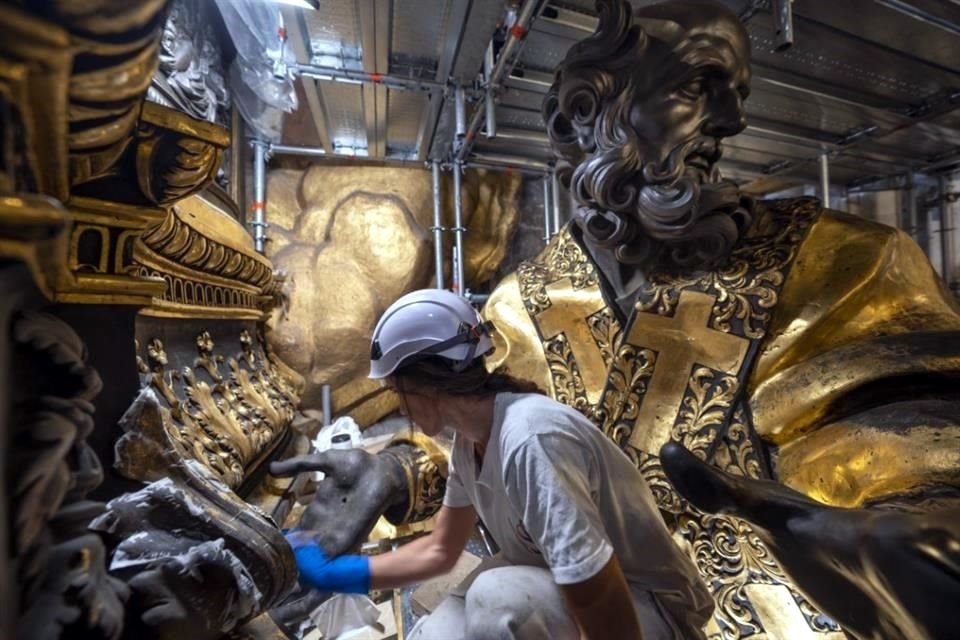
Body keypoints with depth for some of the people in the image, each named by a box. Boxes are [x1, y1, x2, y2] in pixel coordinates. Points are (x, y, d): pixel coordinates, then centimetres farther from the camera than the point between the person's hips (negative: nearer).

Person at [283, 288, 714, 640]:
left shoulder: (531, 441, -33)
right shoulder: (469, 442, -5)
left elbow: (601, 604, -30)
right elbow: (439, 551, 7)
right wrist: (330, 573, 9)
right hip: (565, 587, 7)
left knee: (498, 596, -32)